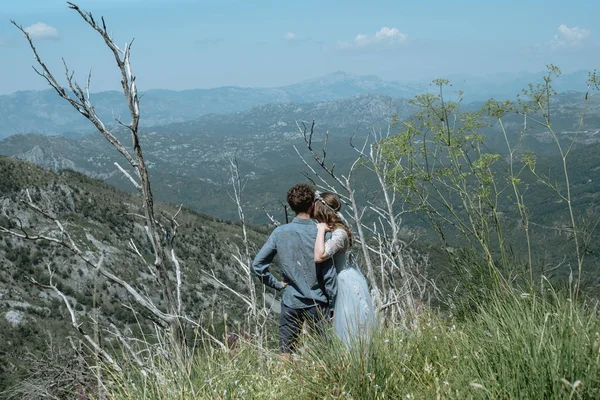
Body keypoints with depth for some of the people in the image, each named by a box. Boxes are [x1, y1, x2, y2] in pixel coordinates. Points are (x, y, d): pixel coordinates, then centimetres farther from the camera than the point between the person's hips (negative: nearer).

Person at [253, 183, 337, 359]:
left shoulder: (280, 232, -4)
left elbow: (258, 264, -2)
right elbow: (329, 273, -9)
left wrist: (276, 283, 6)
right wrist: (330, 303, 1)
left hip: (290, 302, 2)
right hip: (316, 303, -2)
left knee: (285, 352, 11)